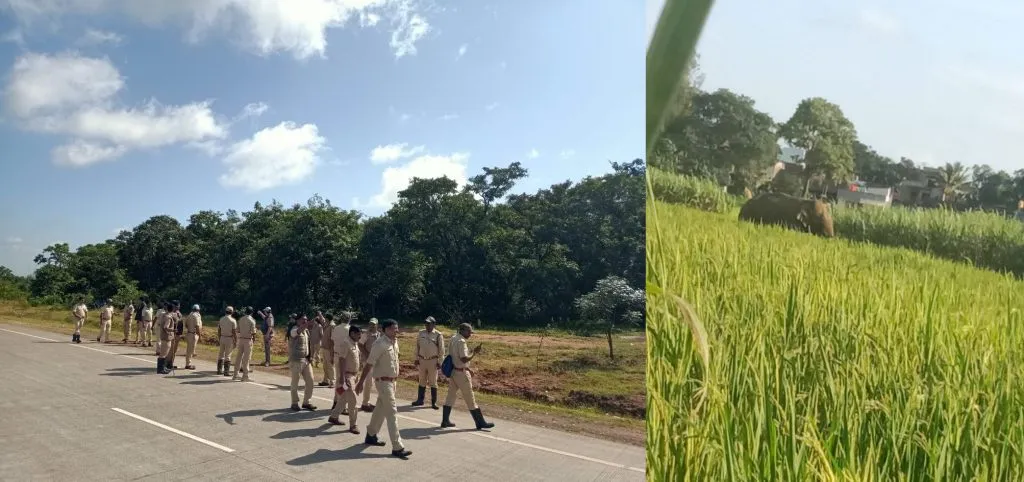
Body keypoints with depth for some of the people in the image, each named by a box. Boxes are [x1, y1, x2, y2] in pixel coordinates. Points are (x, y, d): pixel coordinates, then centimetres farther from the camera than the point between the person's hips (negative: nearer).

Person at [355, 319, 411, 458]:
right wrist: (361, 382, -16)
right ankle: (397, 447, -7)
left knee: (381, 409, 20)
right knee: (391, 412, -8)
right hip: (383, 381, -8)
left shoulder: (395, 342, 6)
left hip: (392, 381, 8)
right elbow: (369, 364, -18)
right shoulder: (380, 344, -19)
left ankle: (371, 436, 37)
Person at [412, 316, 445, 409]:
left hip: (433, 361, -4)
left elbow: (441, 349, -5)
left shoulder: (438, 335, -7)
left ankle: (434, 402, 9)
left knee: (433, 382, 2)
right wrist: (416, 358, 8)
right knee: (422, 381, 13)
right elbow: (417, 346, 11)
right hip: (422, 360, 4)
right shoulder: (421, 333, 4)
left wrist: (439, 362, -7)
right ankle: (420, 400, 22)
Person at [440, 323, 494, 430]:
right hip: (461, 373, -9)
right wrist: (475, 353, -18)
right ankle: (480, 422, 7)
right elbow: (464, 359, -26)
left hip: (453, 371, 9)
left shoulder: (453, 339, 10)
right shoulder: (461, 342, -19)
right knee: (470, 398, -1)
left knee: (451, 396, 15)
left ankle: (445, 421, 20)